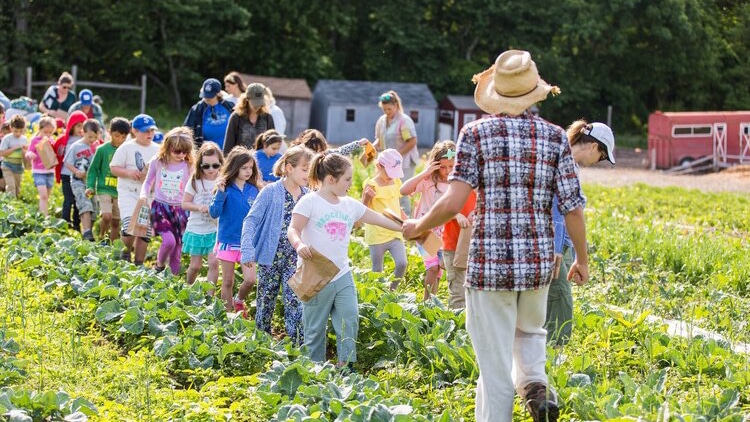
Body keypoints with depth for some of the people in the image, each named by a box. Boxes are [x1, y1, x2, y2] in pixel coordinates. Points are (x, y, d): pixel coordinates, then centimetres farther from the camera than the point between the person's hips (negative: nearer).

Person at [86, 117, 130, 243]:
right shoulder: (103, 150, -4)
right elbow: (93, 169, 2)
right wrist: (90, 186, -6)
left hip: (120, 192, 3)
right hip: (104, 189, -3)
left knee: (116, 222, 9)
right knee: (107, 216, -19)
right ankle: (102, 238, 6)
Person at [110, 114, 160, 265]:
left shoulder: (157, 150, 9)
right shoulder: (127, 148, -3)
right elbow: (113, 167, -3)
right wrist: (129, 173, -19)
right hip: (129, 192, -5)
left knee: (145, 230, 5)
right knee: (130, 225, -22)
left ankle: (138, 263, 16)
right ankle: (127, 250, 7)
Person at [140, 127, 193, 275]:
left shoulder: (187, 166, -1)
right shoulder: (157, 162, -2)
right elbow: (148, 182, 10)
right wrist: (144, 195, -7)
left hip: (179, 209, 2)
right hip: (159, 206, -2)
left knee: (177, 247, 4)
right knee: (169, 240, -21)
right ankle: (159, 265, 6)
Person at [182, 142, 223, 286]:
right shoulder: (195, 182, -6)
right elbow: (184, 203, -2)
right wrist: (199, 207, -20)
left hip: (215, 230, 0)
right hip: (196, 229, 0)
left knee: (214, 262, -13)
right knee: (195, 265, 9)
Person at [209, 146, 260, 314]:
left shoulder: (253, 190, 1)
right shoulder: (226, 189, -9)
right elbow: (214, 213, -16)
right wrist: (220, 193, -27)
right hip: (228, 241, -2)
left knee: (250, 279, -8)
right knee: (228, 282, 8)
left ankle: (238, 301, 22)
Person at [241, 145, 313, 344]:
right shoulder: (271, 192, -10)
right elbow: (251, 220, -12)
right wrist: (247, 250, -21)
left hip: (295, 260, 3)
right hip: (271, 259, -3)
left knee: (295, 303, -4)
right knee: (266, 302, 9)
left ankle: (297, 345, -3)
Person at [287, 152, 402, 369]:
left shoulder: (350, 205, 10)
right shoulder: (310, 202, -8)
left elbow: (380, 219, 13)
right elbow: (293, 229, -16)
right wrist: (299, 244, -38)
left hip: (342, 276, 5)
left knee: (350, 321, -2)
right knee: (315, 328, 4)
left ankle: (346, 365, 6)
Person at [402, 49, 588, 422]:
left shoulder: (477, 133, -5)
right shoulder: (554, 136, 2)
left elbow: (453, 201, -13)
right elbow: (572, 209, 0)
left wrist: (418, 227, 5)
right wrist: (582, 259, 15)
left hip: (490, 262, -3)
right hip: (538, 261, 3)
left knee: (495, 364, 4)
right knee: (530, 332, 27)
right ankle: (535, 382, 0)